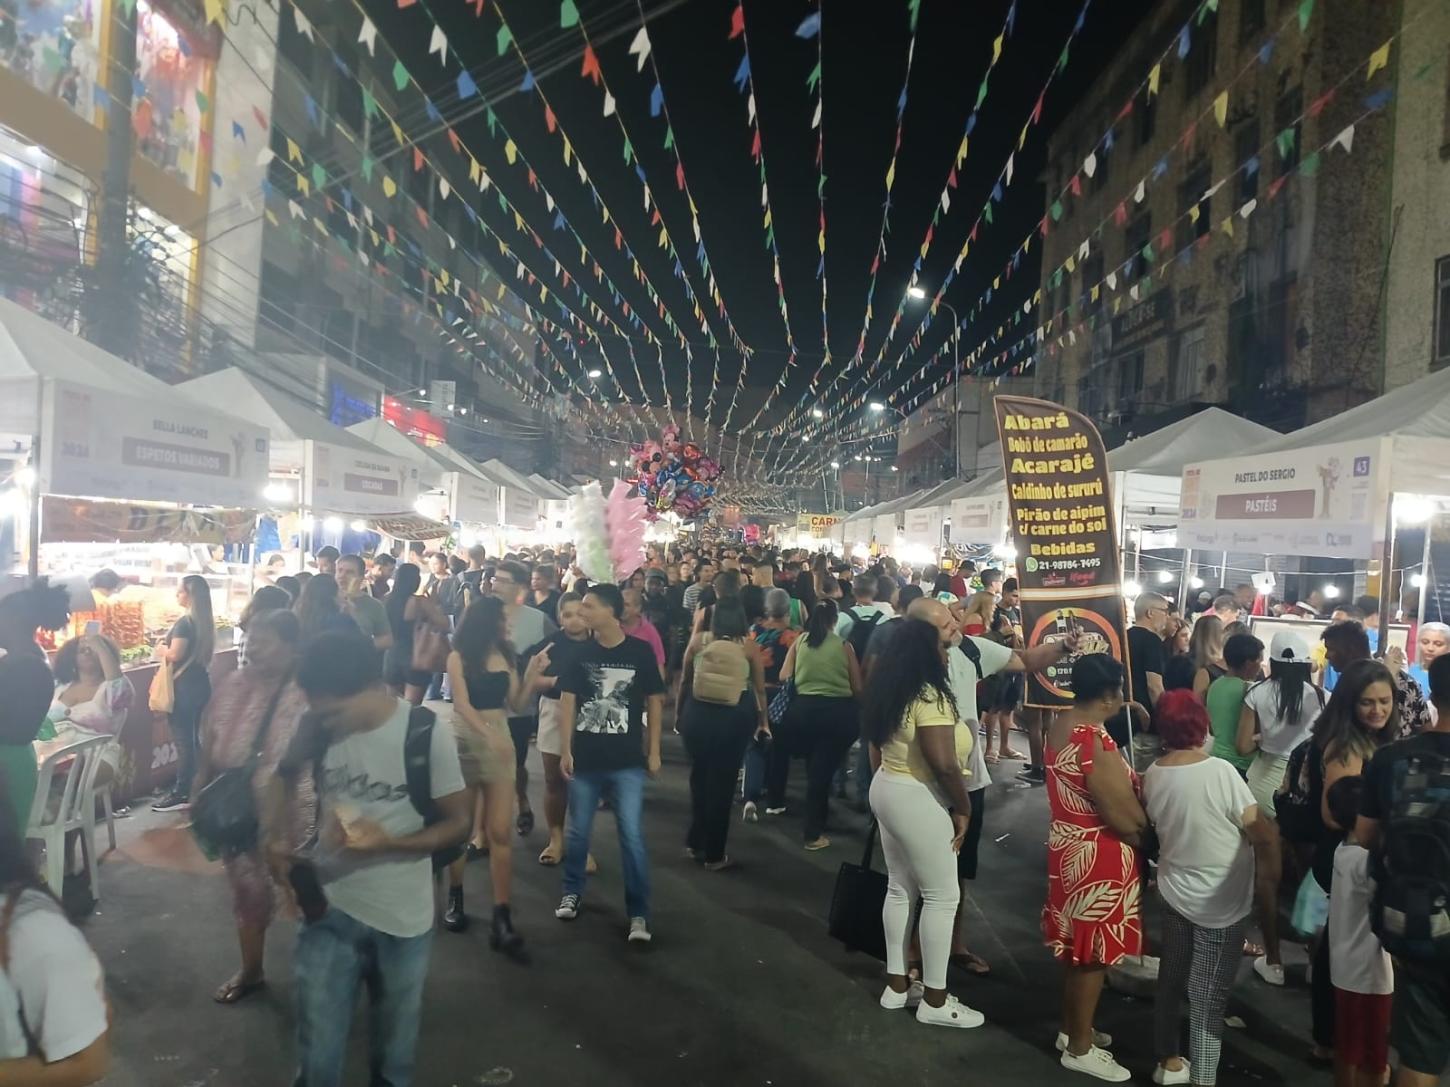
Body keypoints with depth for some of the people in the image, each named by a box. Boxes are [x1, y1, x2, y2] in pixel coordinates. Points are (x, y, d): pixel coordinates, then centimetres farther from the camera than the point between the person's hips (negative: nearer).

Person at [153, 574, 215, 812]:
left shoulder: (184, 622, -16)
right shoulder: (205, 621, 10)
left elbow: (175, 654, -23)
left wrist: (160, 649, -4)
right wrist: (168, 649, 17)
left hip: (184, 687, -9)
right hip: (200, 684, 9)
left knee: (183, 739, -4)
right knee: (194, 738, 14)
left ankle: (182, 794, 0)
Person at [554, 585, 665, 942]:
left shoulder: (640, 652, -5)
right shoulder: (580, 652, -1)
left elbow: (654, 701, 2)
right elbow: (567, 701, 2)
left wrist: (654, 751, 1)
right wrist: (566, 750, -3)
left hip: (628, 761, -2)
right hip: (585, 758, 2)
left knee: (631, 835, -2)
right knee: (578, 831, 13)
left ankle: (638, 912, 8)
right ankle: (572, 893, 35)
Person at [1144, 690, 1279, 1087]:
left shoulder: (1152, 775, -6)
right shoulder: (1220, 772, -23)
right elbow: (1260, 832, -15)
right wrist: (1273, 859, 3)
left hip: (1174, 891, 5)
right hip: (1221, 903, -5)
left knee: (1171, 979, 20)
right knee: (1208, 996, 3)